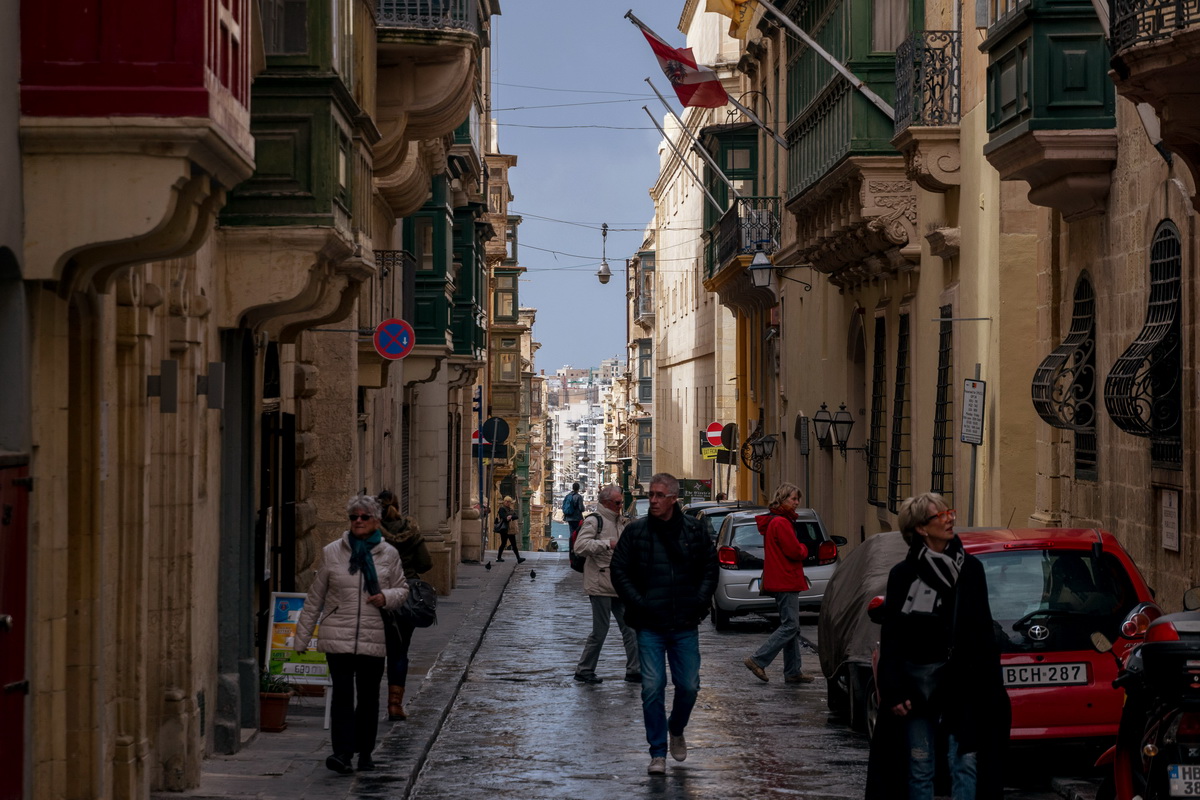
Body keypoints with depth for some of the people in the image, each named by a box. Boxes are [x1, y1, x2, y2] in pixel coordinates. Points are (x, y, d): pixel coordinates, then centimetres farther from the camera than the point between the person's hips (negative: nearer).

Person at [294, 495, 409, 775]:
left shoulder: (388, 554, 6)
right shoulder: (332, 552, 4)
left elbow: (402, 589, 16)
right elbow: (315, 598, 9)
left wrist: (386, 597, -9)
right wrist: (301, 638, 10)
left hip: (374, 638, 1)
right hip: (338, 636, -1)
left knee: (368, 694, 8)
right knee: (342, 693, -11)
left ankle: (364, 752, 21)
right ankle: (343, 752, -17)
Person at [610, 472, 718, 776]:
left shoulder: (694, 531, 3)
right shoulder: (635, 531, -1)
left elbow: (710, 566, 13)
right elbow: (618, 570, 2)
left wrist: (701, 600, 1)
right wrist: (637, 602, -8)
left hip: (685, 625, 1)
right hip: (650, 626, -1)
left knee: (689, 686, 5)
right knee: (652, 688, -4)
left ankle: (677, 730, 35)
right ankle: (658, 753, 5)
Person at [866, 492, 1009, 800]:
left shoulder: (970, 569, 7)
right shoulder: (903, 575, 1)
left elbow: (983, 631, 9)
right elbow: (890, 637, 0)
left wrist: (990, 686, 3)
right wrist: (893, 692, -7)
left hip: (960, 680, 1)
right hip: (917, 679, -1)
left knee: (964, 763, -5)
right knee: (921, 769, 2)